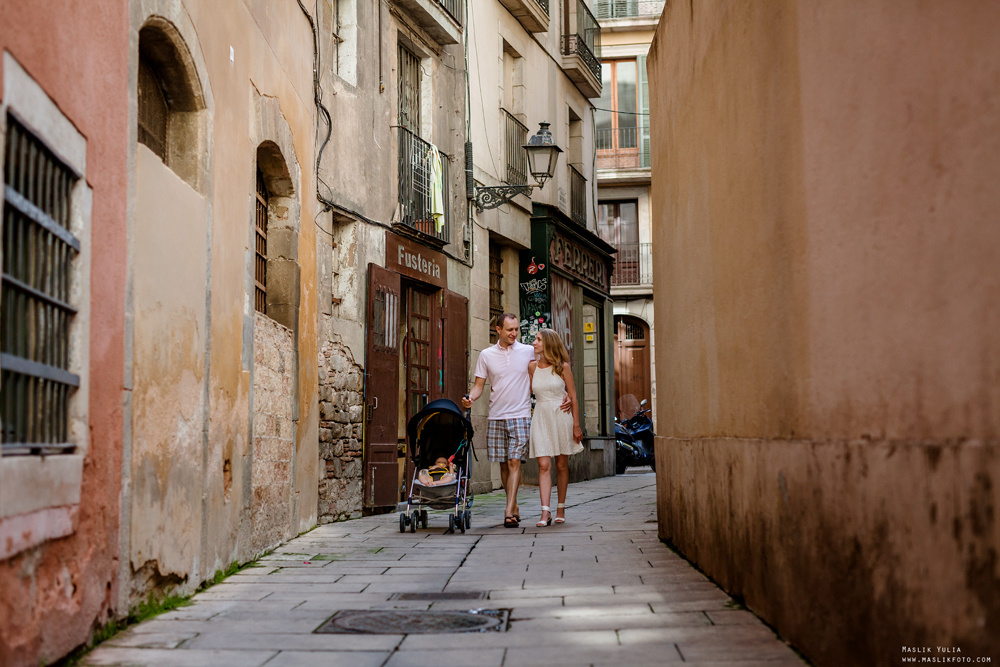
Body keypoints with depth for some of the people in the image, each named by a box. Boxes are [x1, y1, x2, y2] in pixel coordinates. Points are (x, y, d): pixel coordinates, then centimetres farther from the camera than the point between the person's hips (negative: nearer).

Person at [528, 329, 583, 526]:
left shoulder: (562, 367, -1)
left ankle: (561, 508, 18)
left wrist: (576, 425, -1)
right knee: (544, 465, -9)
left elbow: (573, 396, 1)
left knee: (561, 465, 6)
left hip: (561, 416, -1)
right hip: (540, 418, 1)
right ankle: (545, 512, -13)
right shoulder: (532, 366, 5)